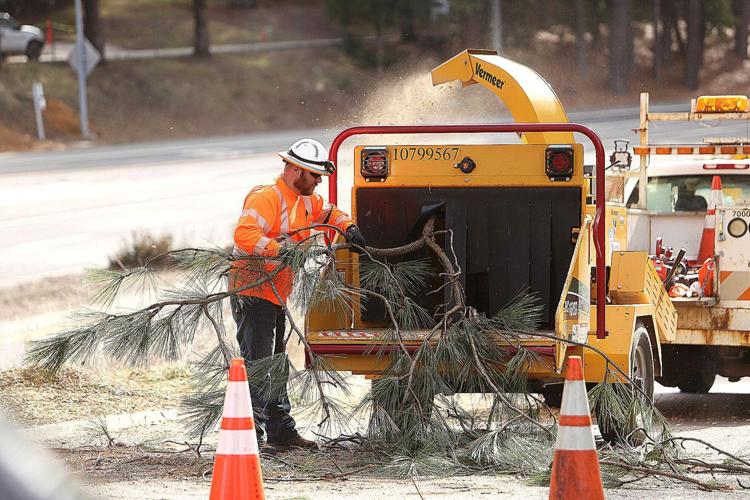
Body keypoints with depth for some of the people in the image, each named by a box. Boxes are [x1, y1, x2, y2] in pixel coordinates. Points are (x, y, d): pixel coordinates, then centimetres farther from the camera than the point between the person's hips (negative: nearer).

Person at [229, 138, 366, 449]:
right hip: (252, 292, -10)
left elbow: (327, 212, 33)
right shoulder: (267, 198, -18)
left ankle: (281, 432, 22)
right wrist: (278, 248, -40)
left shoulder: (305, 200, 13)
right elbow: (244, 235, -31)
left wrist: (348, 227, 13)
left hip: (276, 295, 10)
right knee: (257, 364, -14)